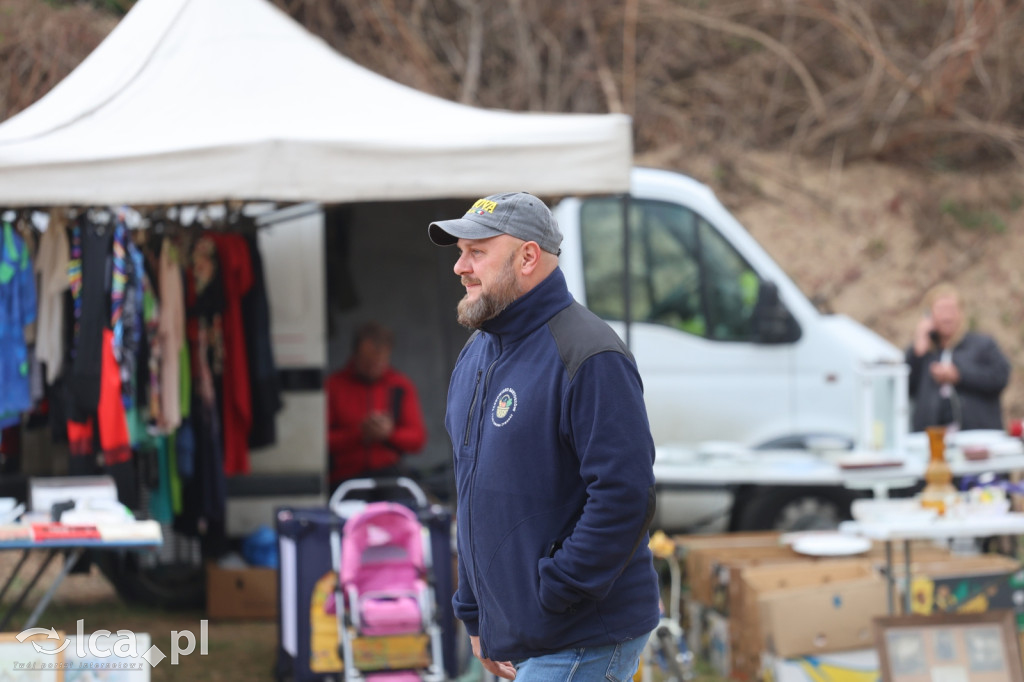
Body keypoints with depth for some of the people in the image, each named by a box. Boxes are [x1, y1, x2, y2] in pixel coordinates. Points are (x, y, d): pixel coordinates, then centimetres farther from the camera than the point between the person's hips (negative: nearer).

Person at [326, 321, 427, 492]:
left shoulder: (401, 386, 9)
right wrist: (359, 434, -15)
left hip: (386, 474, 1)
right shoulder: (334, 386, 3)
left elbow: (418, 439, 6)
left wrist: (390, 433, -13)